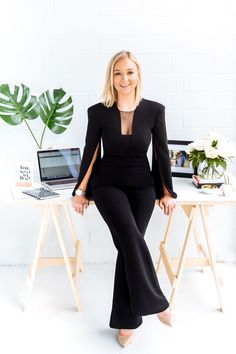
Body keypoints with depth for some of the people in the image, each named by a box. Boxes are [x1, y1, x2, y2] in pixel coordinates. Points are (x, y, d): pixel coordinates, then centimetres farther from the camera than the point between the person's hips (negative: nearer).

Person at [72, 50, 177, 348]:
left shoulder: (154, 110, -3)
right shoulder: (98, 112, -4)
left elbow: (161, 153, 2)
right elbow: (90, 153, 2)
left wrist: (167, 192, 3)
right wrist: (80, 192, 4)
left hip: (142, 187, 1)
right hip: (108, 185, -1)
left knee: (128, 246, -7)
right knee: (131, 237, -26)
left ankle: (127, 321, 9)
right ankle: (156, 302, -6)